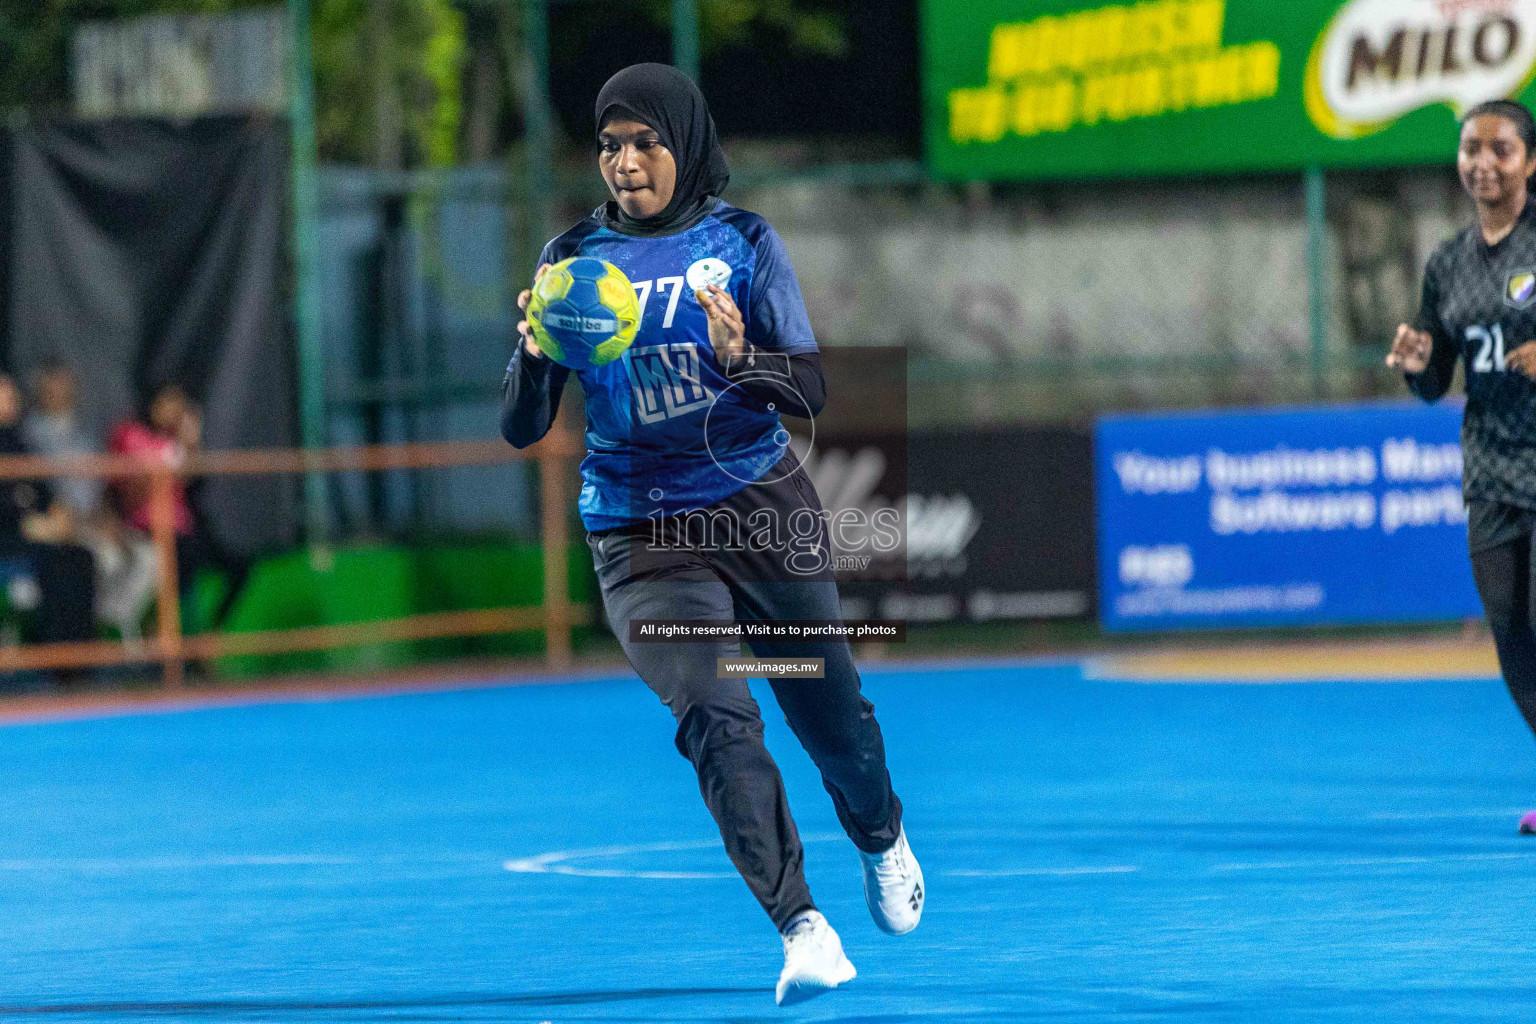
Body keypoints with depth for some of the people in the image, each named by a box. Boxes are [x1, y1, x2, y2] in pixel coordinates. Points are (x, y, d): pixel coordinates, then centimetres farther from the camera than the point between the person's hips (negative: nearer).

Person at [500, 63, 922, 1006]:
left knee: (829, 709, 13)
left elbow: (811, 392, -7)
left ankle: (882, 840, 46)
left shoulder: (743, 241, -1)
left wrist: (740, 358, -28)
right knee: (716, 717, -22)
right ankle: (802, 928, -27)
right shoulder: (574, 259, 1)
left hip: (766, 508, 1)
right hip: (643, 540, -1)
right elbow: (522, 431, -3)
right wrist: (537, 353, -24)